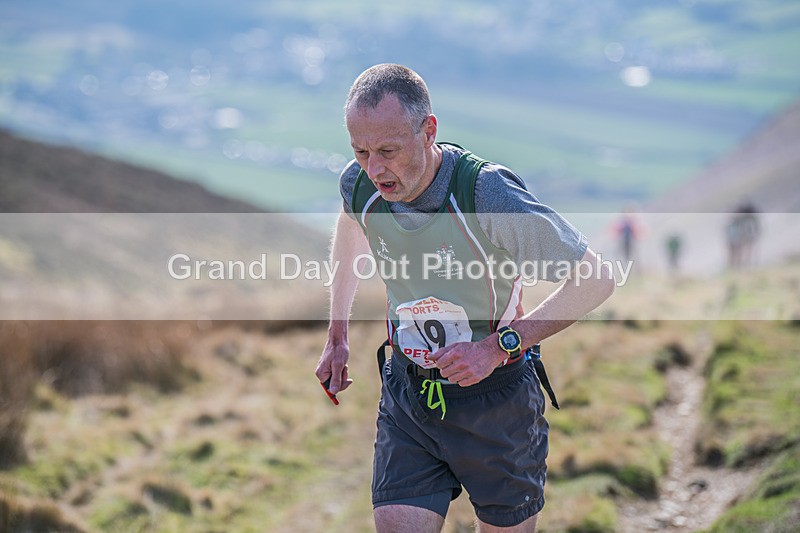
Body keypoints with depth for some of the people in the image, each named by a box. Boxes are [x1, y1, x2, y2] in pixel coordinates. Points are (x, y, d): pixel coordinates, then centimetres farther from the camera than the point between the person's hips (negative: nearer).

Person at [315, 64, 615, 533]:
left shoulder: (487, 193, -27)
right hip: (407, 392, 4)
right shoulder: (359, 185, -10)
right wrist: (338, 335, 21)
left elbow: (596, 280, -22)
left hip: (494, 400, -4)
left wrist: (498, 346, -26)